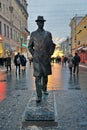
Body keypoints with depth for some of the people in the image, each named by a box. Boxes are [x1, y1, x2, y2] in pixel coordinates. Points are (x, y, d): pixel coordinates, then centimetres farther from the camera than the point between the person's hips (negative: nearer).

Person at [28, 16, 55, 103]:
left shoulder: (48, 34, 7)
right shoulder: (33, 34, 6)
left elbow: (52, 46, 12)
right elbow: (30, 46, 11)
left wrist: (49, 55, 2)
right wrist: (33, 55, 0)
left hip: (46, 59, 2)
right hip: (37, 59, -2)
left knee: (45, 75, 14)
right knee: (38, 77, -8)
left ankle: (44, 89, 39)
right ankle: (39, 96, -6)